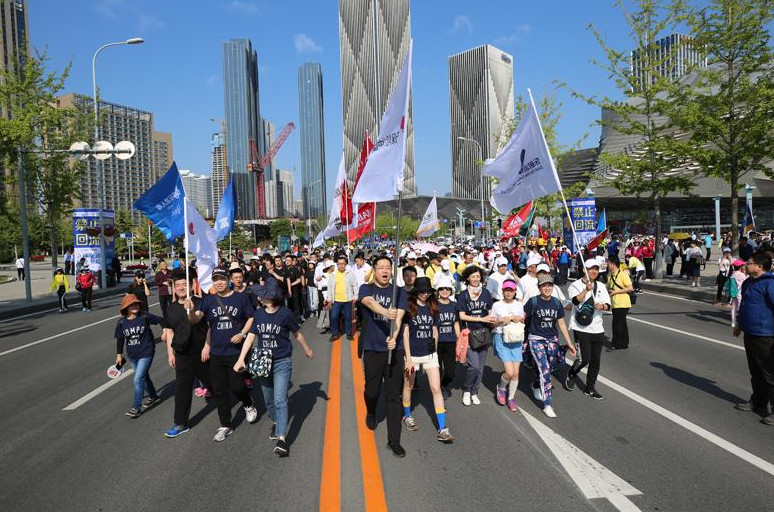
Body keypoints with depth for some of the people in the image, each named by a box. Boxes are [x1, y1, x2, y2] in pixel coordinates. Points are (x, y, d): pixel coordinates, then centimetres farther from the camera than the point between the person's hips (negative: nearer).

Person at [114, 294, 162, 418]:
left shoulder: (144, 316, -13)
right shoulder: (121, 323, -3)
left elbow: (160, 320, -3)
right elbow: (120, 339, 7)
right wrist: (119, 354, 9)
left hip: (146, 353, -5)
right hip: (132, 355, 5)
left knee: (138, 379, -11)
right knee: (143, 376, 20)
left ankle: (136, 408, -2)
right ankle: (153, 397, 41)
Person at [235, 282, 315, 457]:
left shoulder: (286, 314, -13)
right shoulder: (258, 314, -2)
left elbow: (297, 334, 2)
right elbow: (251, 336, 1)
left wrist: (307, 349, 16)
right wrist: (241, 358, -7)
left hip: (282, 363, -4)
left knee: (280, 400, -12)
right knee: (268, 400, 18)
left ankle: (281, 439, -10)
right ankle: (275, 423, 44)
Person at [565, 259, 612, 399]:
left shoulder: (601, 287, 12)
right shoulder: (576, 285, -4)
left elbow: (608, 306, 5)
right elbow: (576, 301, -22)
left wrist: (602, 306, -17)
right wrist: (586, 290, -34)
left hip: (597, 328, 5)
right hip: (581, 328, -5)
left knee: (596, 359, 8)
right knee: (585, 358, -10)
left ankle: (590, 388, 23)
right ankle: (571, 375, 20)